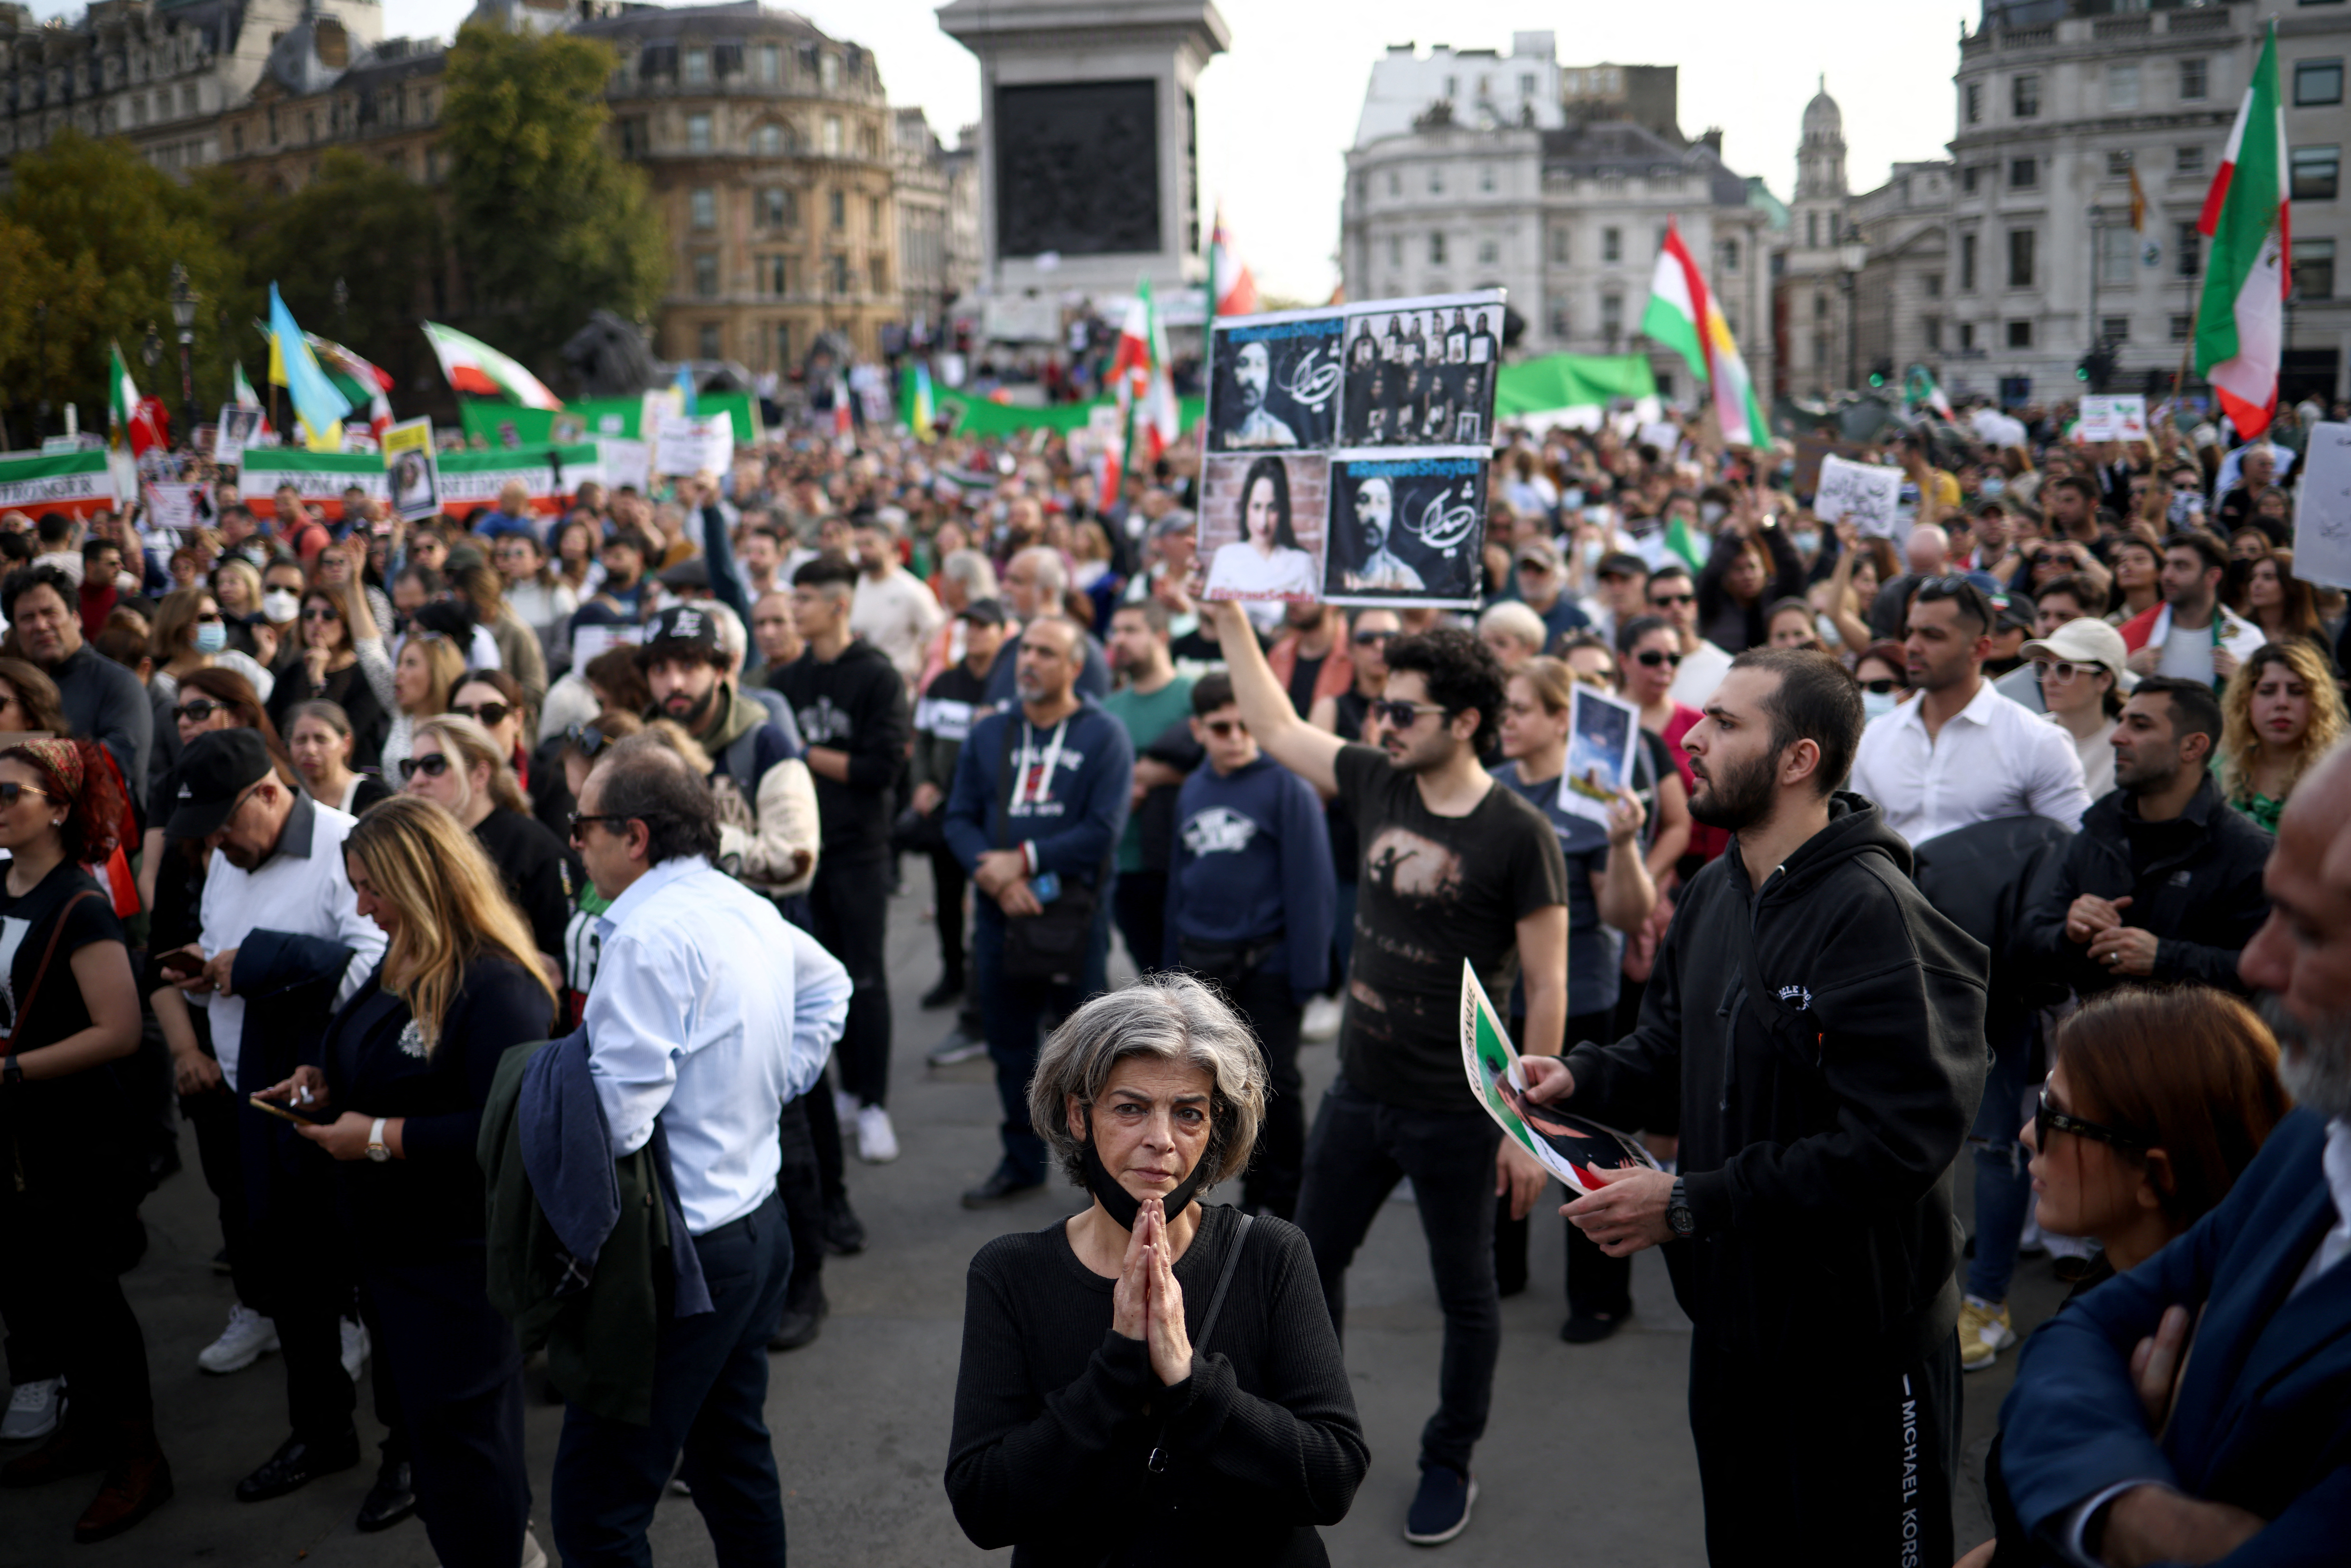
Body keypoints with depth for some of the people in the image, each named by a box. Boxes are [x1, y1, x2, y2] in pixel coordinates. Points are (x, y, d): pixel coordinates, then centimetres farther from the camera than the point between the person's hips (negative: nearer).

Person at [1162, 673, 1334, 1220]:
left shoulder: (1287, 786, -10)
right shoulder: (1192, 791, 10)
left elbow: (1311, 883, -12)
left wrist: (1307, 970, -15)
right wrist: (1172, 964, 16)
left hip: (1266, 964, -6)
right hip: (1200, 964, 6)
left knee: (1274, 1084, 3)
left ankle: (1278, 1201, 18)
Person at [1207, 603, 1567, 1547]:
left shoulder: (1518, 836, -18)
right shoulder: (1377, 783, -2)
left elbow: (1547, 988, -15)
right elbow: (1275, 726, 10)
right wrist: (1229, 612, 7)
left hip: (1455, 1115, -6)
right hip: (1358, 1093, 6)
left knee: (1465, 1294, 12)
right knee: (1314, 1261, 18)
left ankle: (1449, 1464, 32)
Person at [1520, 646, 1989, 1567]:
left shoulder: (1872, 913, -23)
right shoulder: (1714, 895, 6)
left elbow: (1898, 1140, -30)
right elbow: (1672, 1057, 19)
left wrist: (1694, 1204, -28)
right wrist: (1578, 1079, -2)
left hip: (1859, 1341, -8)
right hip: (1733, 1317, 8)